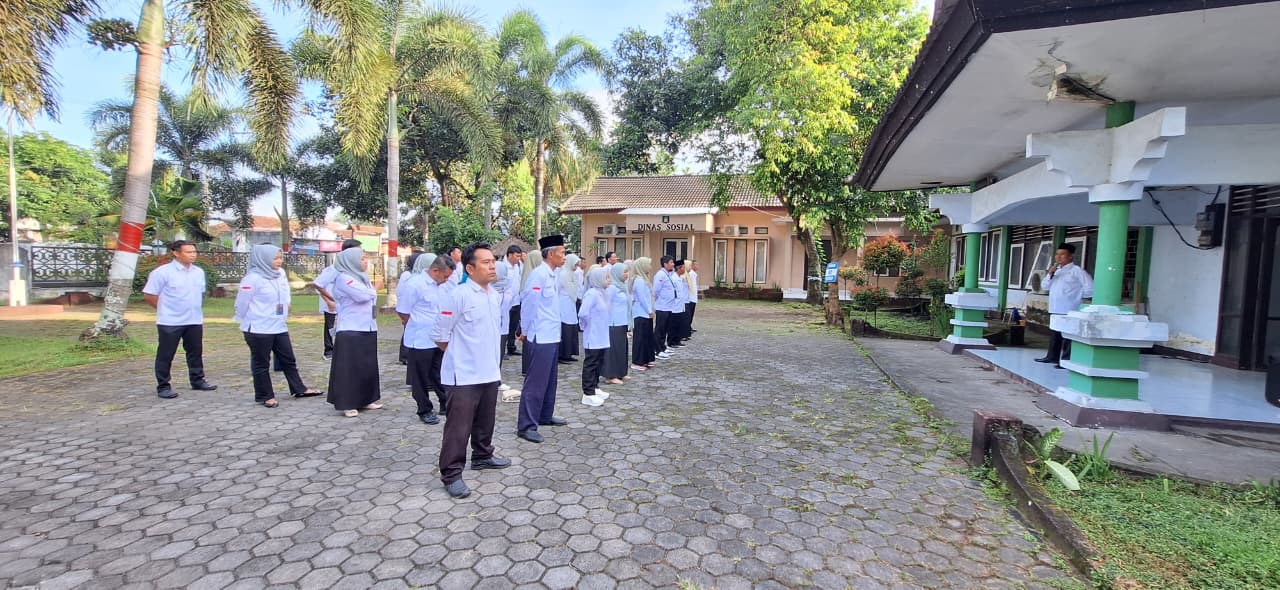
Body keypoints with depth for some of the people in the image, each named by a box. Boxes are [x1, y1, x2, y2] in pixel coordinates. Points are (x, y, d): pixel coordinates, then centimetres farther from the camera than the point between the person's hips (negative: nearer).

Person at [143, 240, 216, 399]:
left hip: (195, 321, 6)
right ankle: (163, 387, 13)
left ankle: (197, 381, 25)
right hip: (170, 322, -6)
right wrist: (165, 309, 0)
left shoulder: (199, 272, 7)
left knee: (196, 352, 14)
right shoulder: (163, 272, -12)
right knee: (165, 355, 4)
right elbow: (149, 295, -8)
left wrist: (195, 309, 15)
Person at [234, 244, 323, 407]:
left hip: (279, 327, 7)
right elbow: (242, 303, -9)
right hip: (259, 329, -7)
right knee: (261, 363, 6)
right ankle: (265, 396, 17)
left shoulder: (280, 274, 5)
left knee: (288, 359, 13)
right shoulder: (253, 278, -16)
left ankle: (299, 389, 23)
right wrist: (246, 322, 2)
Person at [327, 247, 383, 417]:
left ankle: (366, 400, 22)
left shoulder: (362, 277, 16)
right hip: (350, 330, -8)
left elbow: (373, 297, 15)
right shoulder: (343, 278, -10)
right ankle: (347, 404, 5)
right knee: (349, 367, -2)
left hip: (368, 328, 8)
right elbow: (363, 295, -20)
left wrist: (368, 294, -5)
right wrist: (370, 292, -1)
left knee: (368, 365, 11)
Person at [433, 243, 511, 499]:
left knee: (485, 421, 21)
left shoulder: (496, 295, 6)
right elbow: (440, 335, -11)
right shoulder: (459, 295, -17)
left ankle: (482, 456, 39)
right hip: (464, 374, -7)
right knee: (459, 426, 0)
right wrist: (460, 354, 0)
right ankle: (451, 474, 11)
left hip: (490, 372, 7)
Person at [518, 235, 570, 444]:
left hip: (552, 336, 9)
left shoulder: (552, 275, 12)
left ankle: (545, 416, 31)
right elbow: (528, 303, -16)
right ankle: (526, 426, 2)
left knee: (549, 379, 18)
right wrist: (526, 331, -7)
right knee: (536, 381, -5)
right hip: (541, 338, -9)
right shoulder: (538, 274, -16)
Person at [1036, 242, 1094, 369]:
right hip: (1054, 309, 8)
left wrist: (1077, 295, -3)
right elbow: (1045, 285, 13)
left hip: (1068, 310, -7)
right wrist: (1050, 274, -1)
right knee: (1054, 334, 15)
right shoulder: (1056, 270, 17)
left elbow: (1090, 288, -10)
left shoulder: (1076, 271, -6)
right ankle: (1052, 356, 24)